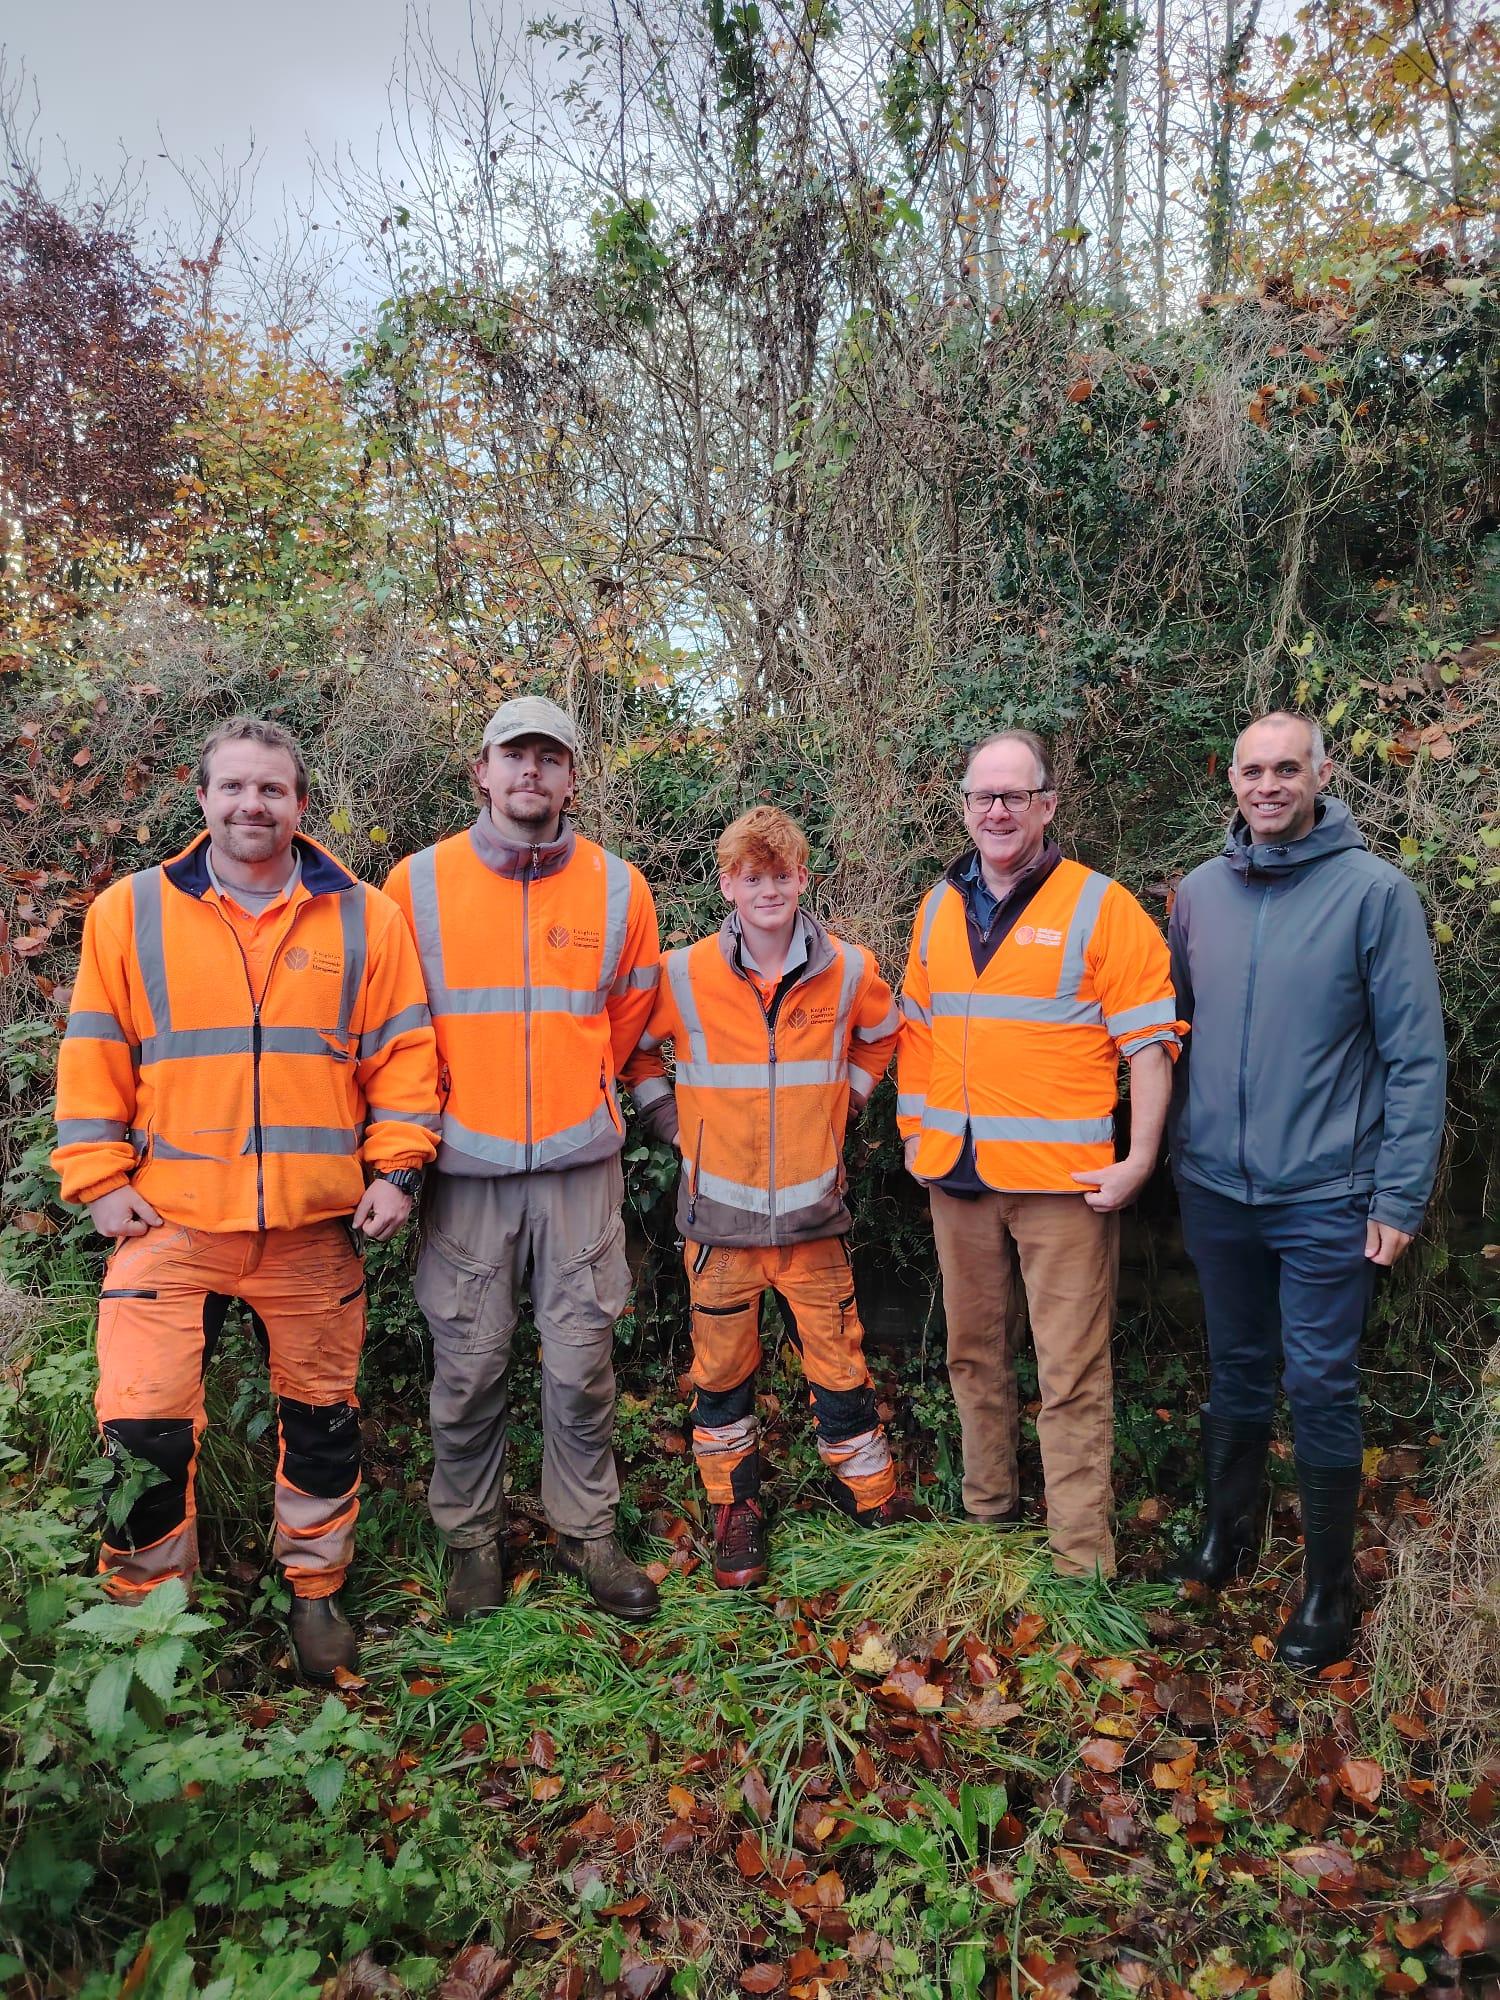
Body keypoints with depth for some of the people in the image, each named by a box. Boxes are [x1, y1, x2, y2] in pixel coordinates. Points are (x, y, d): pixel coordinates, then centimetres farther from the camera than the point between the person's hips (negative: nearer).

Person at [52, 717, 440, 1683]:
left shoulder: (364, 917, 1)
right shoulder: (132, 911, 2)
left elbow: (403, 1052, 3)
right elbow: (95, 1057, 4)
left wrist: (395, 1167, -4)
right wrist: (100, 1177, -2)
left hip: (318, 1223, 1)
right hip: (171, 1216, 0)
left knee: (323, 1414, 12)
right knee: (142, 1423, -3)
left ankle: (316, 1586, 33)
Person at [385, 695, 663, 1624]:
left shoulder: (620, 888, 3)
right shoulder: (418, 882, 0)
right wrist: (442, 1109, 12)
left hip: (580, 1163, 1)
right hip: (464, 1163, 0)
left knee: (583, 1360, 7)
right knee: (469, 1366, 7)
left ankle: (589, 1531, 25)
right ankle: (474, 1537, 27)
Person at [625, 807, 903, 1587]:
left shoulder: (848, 972, -4)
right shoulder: (683, 976, -8)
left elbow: (882, 1035, 18)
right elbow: (628, 1046, 8)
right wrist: (670, 1119, 2)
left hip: (814, 1209, 1)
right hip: (720, 1211, 0)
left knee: (839, 1361, 8)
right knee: (721, 1368, 11)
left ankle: (874, 1502, 28)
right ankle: (734, 1507, 30)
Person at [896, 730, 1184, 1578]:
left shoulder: (1101, 906, -7)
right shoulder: (939, 907, 10)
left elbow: (1150, 1042, -8)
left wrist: (1139, 1162, -13)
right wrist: (914, 1123, 12)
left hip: (1063, 1179, -5)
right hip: (955, 1173, 6)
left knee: (1072, 1374, 0)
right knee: (974, 1352, 17)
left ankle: (1081, 1559, 11)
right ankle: (987, 1507, 34)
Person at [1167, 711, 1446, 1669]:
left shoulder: (1375, 890, -10)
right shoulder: (1201, 891, 3)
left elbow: (1417, 1056, -9)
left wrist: (1400, 1197, -11)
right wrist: (1171, 1149, 7)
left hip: (1327, 1197, -4)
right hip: (1215, 1189, 4)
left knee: (1322, 1385, 5)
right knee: (1237, 1370, 19)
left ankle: (1330, 1584, 24)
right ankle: (1231, 1525, 39)